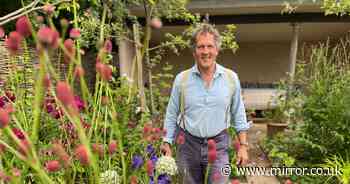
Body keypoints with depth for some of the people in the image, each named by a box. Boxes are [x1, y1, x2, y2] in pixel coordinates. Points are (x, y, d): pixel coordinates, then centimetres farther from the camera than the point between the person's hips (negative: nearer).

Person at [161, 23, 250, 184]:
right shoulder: (181, 79, -5)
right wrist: (166, 144, 0)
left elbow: (238, 115, 4)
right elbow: (171, 115, 2)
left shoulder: (231, 78, -3)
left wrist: (243, 145, 3)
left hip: (218, 144, 0)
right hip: (187, 144, 1)